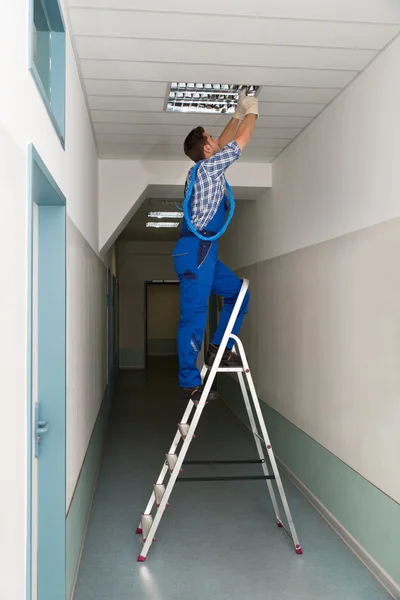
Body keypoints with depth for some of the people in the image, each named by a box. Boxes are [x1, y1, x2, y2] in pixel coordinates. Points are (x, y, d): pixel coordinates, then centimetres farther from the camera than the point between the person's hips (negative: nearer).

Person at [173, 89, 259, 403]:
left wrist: (238, 114, 35)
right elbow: (240, 141, 0)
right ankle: (190, 383, -3)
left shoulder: (206, 167, 19)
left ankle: (219, 349, 12)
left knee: (238, 292, 13)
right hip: (195, 250, -10)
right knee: (194, 316, -8)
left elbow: (226, 142, 34)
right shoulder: (209, 167, -6)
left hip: (203, 251, 10)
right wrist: (251, 111, 15)